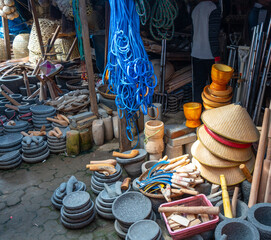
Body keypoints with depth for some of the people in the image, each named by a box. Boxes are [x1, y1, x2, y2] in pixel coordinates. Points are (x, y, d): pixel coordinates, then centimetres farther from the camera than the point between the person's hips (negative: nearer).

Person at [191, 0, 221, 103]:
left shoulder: (195, 9, 12)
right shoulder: (214, 9, -10)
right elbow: (213, 36, -17)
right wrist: (216, 57, -14)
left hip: (196, 55, 6)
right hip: (209, 56, -6)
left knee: (198, 84, 8)